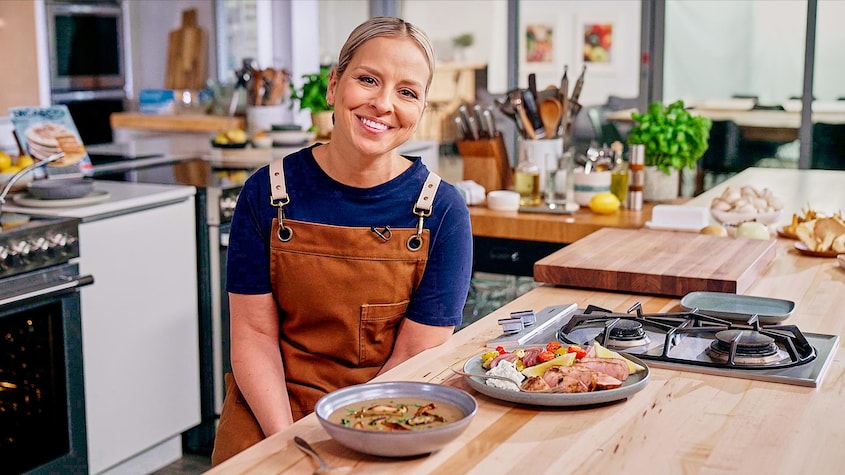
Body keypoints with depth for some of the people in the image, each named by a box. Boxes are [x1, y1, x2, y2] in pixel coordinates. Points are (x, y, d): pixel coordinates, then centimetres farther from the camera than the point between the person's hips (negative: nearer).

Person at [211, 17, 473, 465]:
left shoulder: (441, 210, -6)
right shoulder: (267, 192, -2)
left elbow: (416, 356, -6)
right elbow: (255, 332, -1)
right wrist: (288, 441, -13)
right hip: (269, 413, 1)